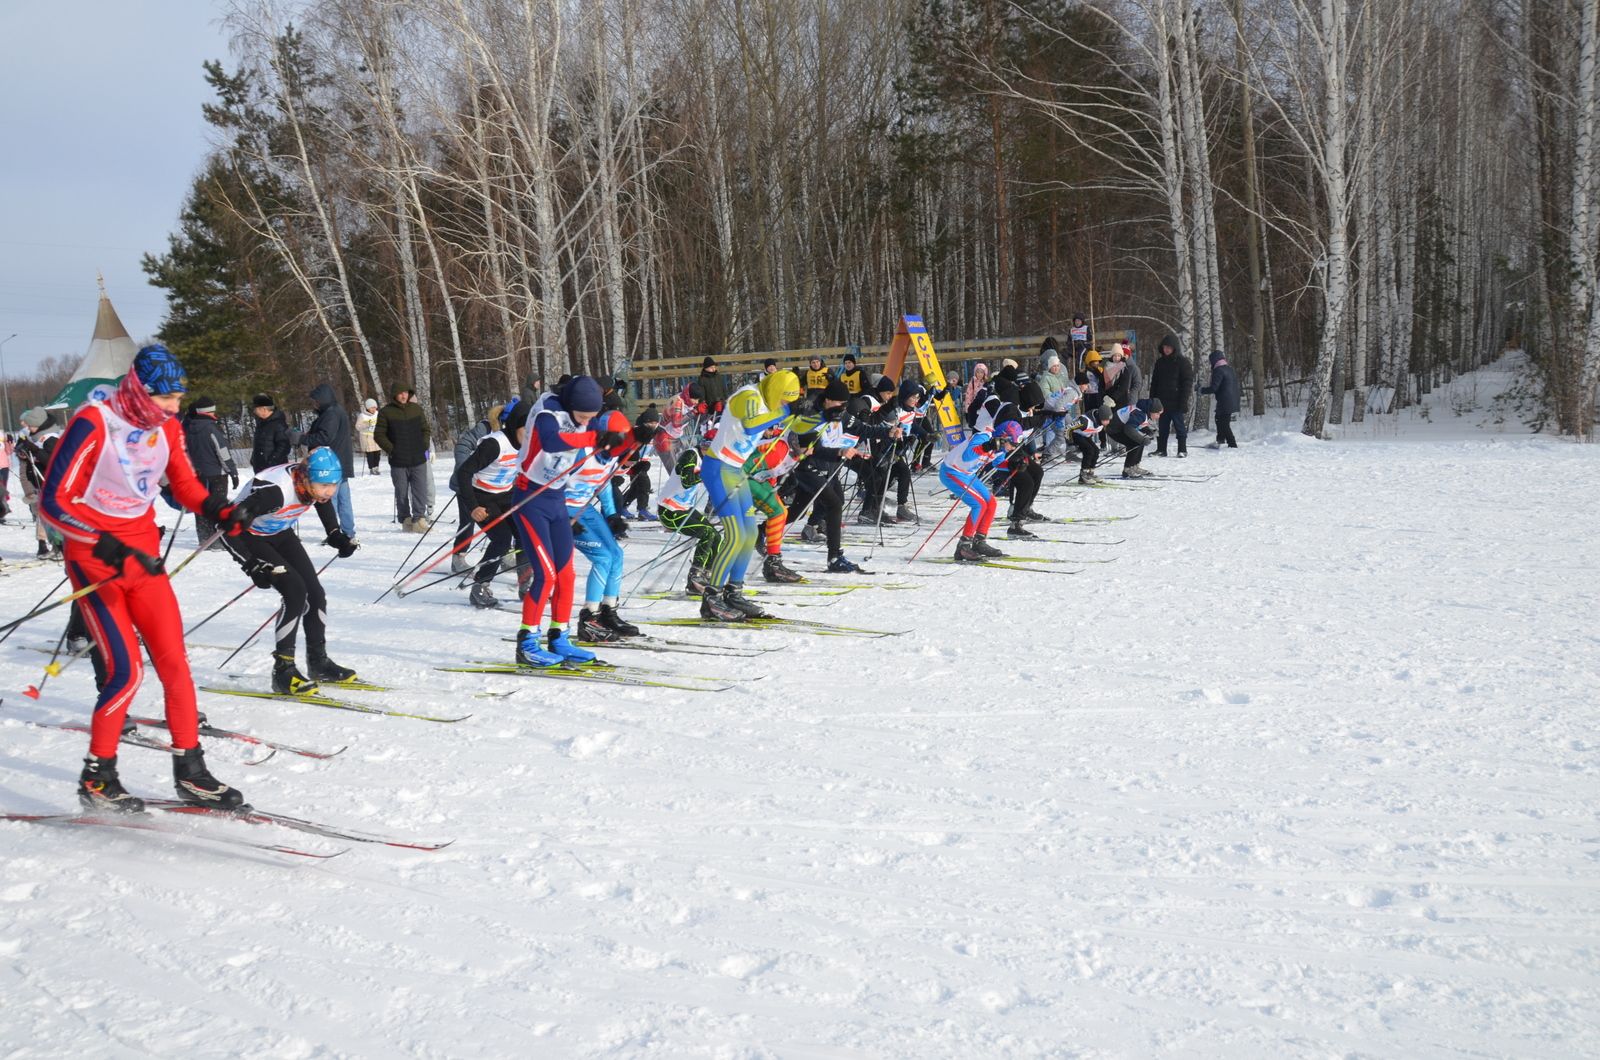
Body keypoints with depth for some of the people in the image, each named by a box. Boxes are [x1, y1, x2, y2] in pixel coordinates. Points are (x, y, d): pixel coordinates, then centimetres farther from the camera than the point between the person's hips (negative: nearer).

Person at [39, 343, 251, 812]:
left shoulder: (166, 426, 0)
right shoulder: (92, 424, -18)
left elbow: (185, 485, 11)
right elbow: (53, 501, -18)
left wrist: (221, 511, -10)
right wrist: (108, 547, -28)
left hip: (143, 556, 6)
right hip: (95, 561, -6)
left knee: (174, 661, 3)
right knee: (127, 670, -11)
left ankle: (190, 771, 12)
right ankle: (96, 779, 4)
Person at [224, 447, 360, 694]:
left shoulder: (317, 482, -19)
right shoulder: (275, 490, -39)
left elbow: (324, 503, 8)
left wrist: (336, 535, -3)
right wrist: (252, 565, -36)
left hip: (281, 534, 7)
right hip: (249, 537, -7)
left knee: (315, 592, 1)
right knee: (295, 592, -20)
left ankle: (318, 662, 20)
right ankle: (282, 671, -13)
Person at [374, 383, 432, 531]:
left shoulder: (416, 409, 8)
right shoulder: (386, 412, -1)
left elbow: (426, 430, 17)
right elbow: (379, 435, 0)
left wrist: (424, 446, 4)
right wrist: (392, 450, -7)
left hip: (418, 459, 2)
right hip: (398, 462, -2)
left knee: (420, 491, -7)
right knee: (402, 493, 4)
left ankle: (419, 518, -6)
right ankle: (405, 520, 13)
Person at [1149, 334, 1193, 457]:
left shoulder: (1182, 361, -2)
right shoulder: (1160, 362, 14)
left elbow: (1188, 382, -6)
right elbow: (1154, 382, 17)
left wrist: (1183, 401, -14)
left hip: (1176, 401, -5)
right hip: (1162, 401, 5)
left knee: (1180, 426, -1)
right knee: (1162, 427, 7)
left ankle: (1182, 450, 4)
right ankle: (1161, 449, 12)